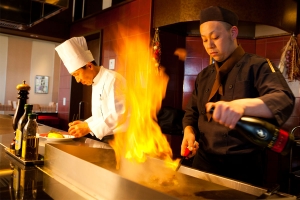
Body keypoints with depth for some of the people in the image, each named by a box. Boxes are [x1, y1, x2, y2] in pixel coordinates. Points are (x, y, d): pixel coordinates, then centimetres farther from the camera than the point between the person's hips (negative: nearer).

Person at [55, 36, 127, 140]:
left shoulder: (113, 79, -14)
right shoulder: (96, 84, 15)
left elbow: (118, 114, -23)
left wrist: (88, 127, -22)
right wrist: (84, 124, 5)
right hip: (102, 140, 8)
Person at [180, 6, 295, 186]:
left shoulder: (257, 66, -8)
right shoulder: (204, 76, 10)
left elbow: (284, 100, -25)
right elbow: (192, 113, 15)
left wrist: (242, 105, -44)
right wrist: (189, 131, -7)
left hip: (243, 166, -5)